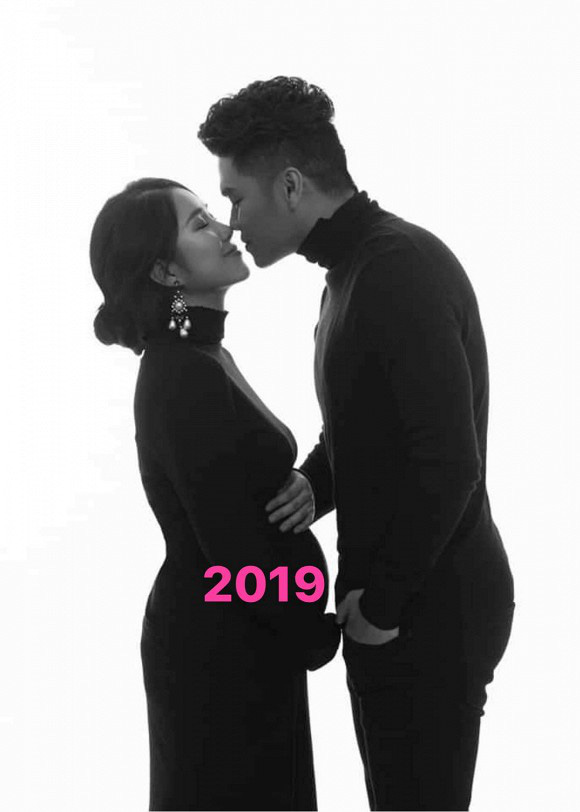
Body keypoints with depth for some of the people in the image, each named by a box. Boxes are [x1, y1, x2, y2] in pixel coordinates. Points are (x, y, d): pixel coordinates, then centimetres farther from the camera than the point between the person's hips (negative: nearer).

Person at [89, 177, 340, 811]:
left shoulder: (197, 357, 7)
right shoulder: (184, 378, -22)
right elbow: (232, 545, -22)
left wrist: (295, 488, -2)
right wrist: (318, 635, -11)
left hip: (238, 636, 9)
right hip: (219, 646, -9)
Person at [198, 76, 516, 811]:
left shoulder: (402, 266, -19)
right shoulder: (355, 268, 12)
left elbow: (449, 460, -26)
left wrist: (383, 601, -18)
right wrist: (311, 486, 2)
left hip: (432, 605, -9)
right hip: (390, 597, 9)